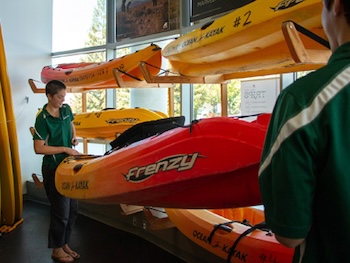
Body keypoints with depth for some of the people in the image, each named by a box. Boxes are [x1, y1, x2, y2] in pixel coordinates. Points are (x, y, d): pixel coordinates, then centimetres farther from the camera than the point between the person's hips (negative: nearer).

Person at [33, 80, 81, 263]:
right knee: (61, 211, 4)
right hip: (54, 170, -7)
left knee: (72, 210, 15)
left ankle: (64, 244, 34)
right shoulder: (43, 119, -17)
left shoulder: (66, 109, 3)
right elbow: (38, 148, -20)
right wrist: (64, 149, -20)